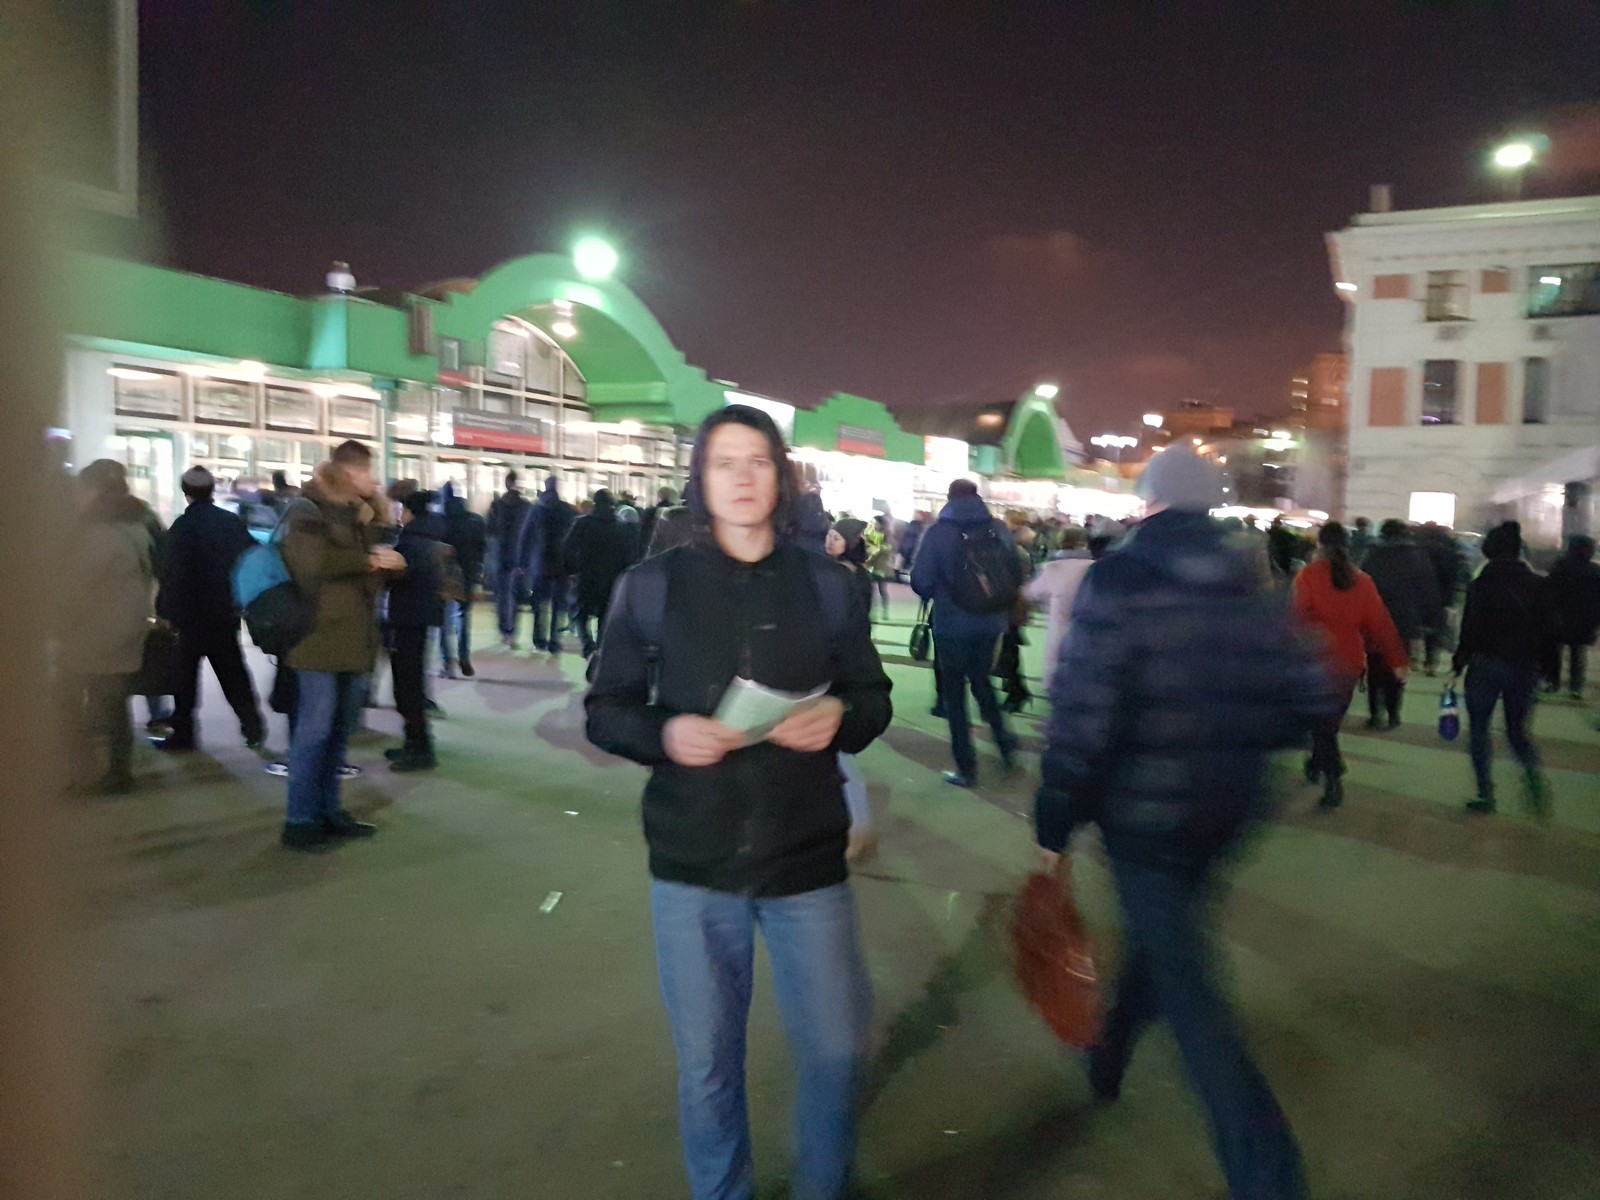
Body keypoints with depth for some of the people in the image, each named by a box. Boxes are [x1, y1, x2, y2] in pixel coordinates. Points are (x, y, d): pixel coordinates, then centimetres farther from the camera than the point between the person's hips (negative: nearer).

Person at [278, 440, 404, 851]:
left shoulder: (361, 513, 18)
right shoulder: (308, 511, -6)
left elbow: (373, 569, 27)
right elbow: (314, 561, -23)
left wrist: (388, 563, 6)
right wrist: (368, 560, -14)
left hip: (355, 637, 8)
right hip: (322, 635, -8)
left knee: (340, 730, 12)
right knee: (314, 730, -6)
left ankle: (328, 811, 21)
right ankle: (299, 821, 2)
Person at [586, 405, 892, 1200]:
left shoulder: (824, 584, 0)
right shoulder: (653, 584, -4)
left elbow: (875, 698, 6)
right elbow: (605, 710, 1)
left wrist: (839, 719, -16)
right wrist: (664, 733, -20)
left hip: (807, 861, 1)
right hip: (692, 865, 0)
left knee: (835, 1048, 12)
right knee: (706, 1062, 15)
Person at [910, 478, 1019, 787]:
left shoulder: (939, 532, -11)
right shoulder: (999, 529, 0)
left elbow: (920, 581, -13)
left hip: (953, 623, -4)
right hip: (991, 622, 4)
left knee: (954, 692, 8)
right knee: (981, 681, 25)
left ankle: (967, 768, 10)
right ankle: (1005, 743, 14)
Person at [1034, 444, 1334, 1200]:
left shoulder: (1118, 582, -16)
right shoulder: (1252, 586, 2)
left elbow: (1081, 718, -22)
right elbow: (1309, 694, 2)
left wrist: (1054, 826, -12)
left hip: (1145, 812, -6)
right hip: (1229, 810, 6)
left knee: (1185, 986, 3)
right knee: (1163, 934, 26)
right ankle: (1112, 1054, 48)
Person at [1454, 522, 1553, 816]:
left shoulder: (1481, 584, -10)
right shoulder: (1539, 585, 1)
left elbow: (1469, 630, -10)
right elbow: (1548, 629, 3)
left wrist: (1458, 666, -1)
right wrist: (1536, 664, 13)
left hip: (1486, 665, -3)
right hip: (1525, 668, 3)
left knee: (1478, 729, 11)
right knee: (1517, 730, 16)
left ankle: (1486, 794, 8)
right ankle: (1533, 775, -12)